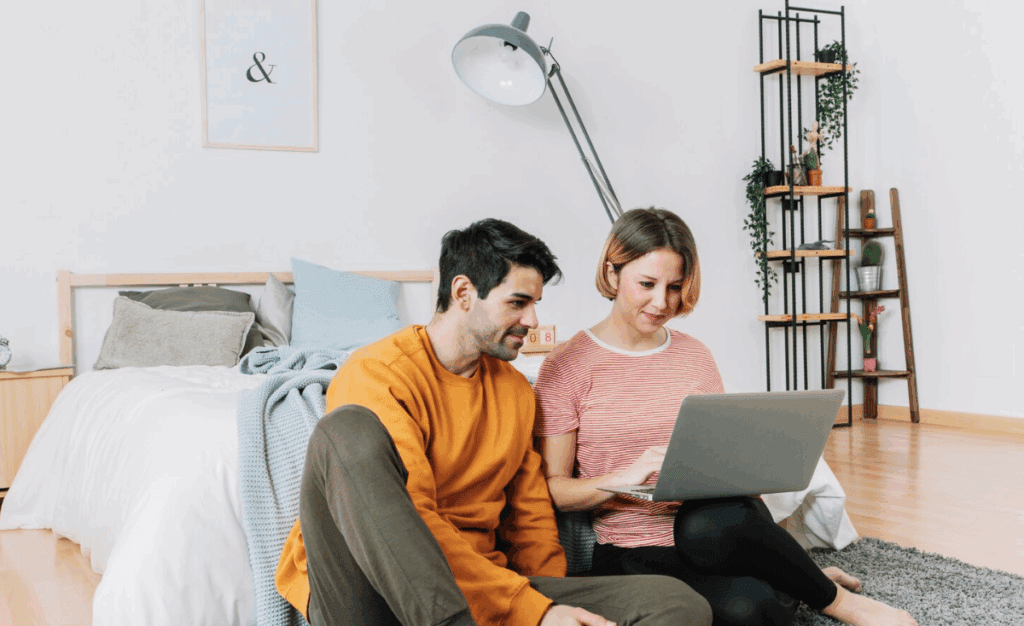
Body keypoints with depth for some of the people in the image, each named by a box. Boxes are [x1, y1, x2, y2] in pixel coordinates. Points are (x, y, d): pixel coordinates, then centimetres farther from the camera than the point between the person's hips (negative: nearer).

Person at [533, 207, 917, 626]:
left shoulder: (696, 357, 11)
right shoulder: (567, 367, -3)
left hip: (715, 527, 3)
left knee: (710, 526, -37)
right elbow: (552, 489, -5)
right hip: (636, 557, -3)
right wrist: (625, 477, -21)